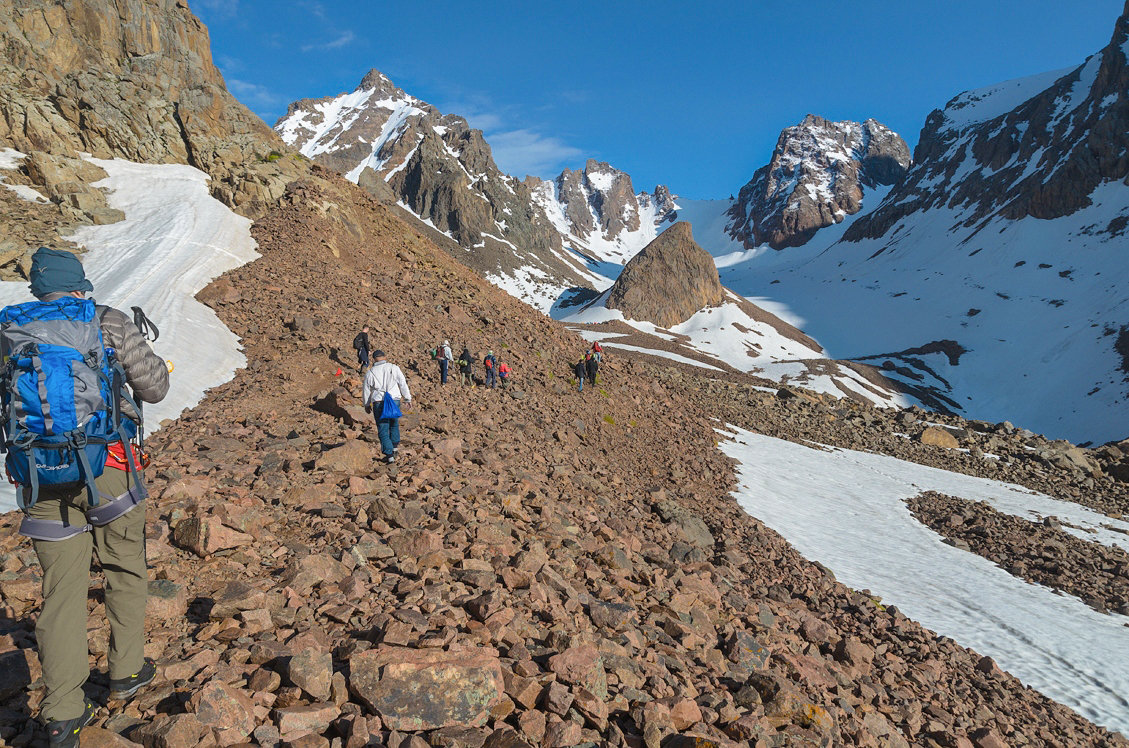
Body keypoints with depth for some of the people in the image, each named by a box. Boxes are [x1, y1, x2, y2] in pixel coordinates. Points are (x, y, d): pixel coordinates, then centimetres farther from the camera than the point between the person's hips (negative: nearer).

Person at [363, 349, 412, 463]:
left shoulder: (370, 373, 2)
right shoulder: (394, 368, 1)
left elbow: (366, 391, 11)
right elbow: (403, 384, 1)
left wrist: (367, 405, 25)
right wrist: (407, 398, 10)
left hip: (379, 403, -1)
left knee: (383, 429, 5)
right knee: (394, 424, 24)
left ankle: (389, 455, 2)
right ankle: (394, 447, 27)